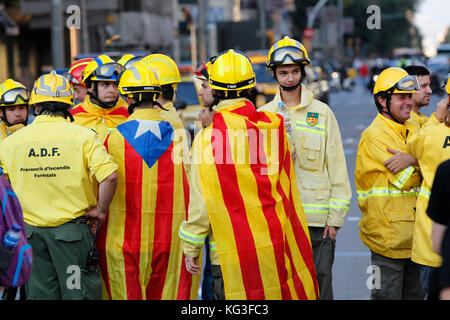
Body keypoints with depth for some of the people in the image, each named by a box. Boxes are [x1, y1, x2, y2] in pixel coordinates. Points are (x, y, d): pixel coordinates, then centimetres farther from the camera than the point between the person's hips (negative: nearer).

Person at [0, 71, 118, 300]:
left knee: (39, 294, 12)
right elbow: (109, 176, -20)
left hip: (30, 229, 3)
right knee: (78, 294, 5)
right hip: (72, 228, -3)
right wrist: (100, 210, -7)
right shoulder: (83, 137, -9)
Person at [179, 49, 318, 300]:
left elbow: (201, 204, -10)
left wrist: (191, 249, 2)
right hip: (278, 245, 4)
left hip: (232, 251, -4)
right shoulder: (274, 126, 1)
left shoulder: (208, 140, -13)